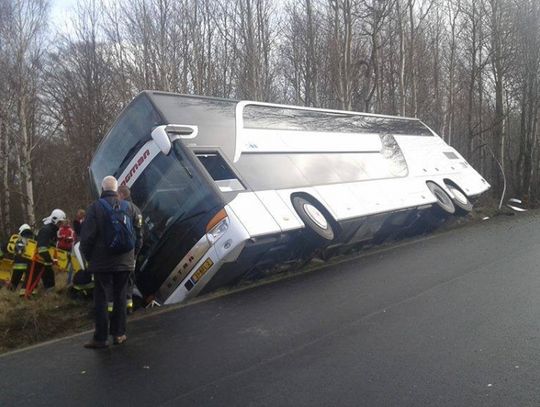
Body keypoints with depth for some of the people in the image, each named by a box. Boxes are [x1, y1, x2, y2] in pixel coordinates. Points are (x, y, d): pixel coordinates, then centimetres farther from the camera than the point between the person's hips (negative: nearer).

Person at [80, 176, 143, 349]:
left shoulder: (95, 207, -9)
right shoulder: (129, 207, 3)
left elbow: (87, 236, -9)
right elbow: (138, 235, 7)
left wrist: (88, 256, 7)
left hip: (102, 262, -3)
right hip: (125, 262, 4)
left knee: (100, 299, 4)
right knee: (120, 297, 13)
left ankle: (101, 338, 7)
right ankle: (119, 334, 18)